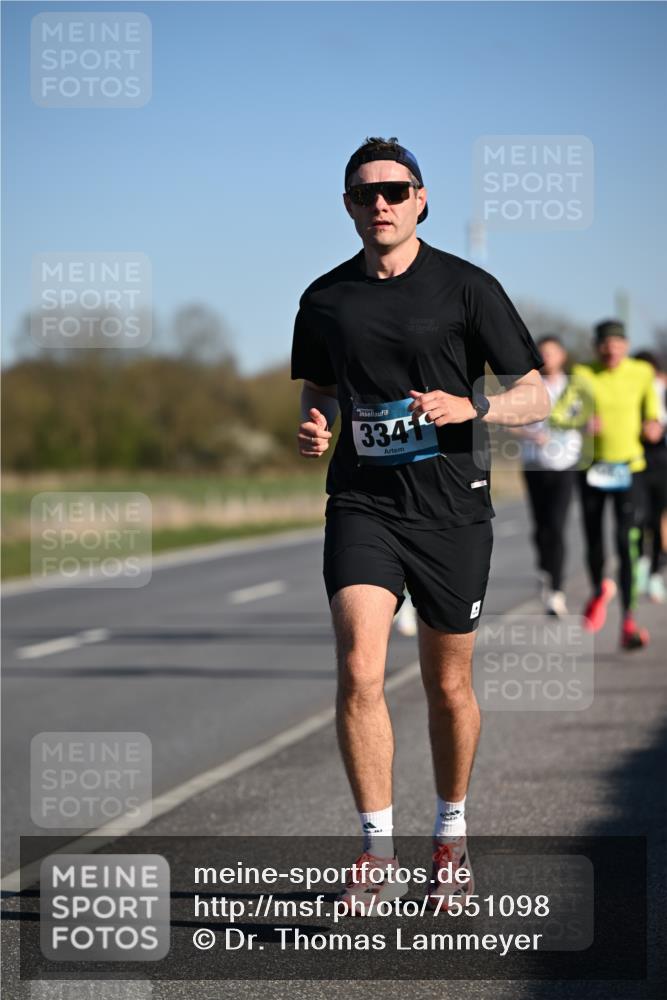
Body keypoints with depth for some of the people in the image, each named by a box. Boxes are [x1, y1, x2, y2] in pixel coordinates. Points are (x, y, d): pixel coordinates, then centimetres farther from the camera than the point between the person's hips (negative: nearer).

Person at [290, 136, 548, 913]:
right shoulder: (325, 299, 8)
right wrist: (314, 428, 0)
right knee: (358, 672, -17)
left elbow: (534, 397, 1)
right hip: (362, 505, 1)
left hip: (451, 507, -1)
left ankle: (451, 835, 29)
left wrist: (471, 406, -19)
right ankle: (377, 853, -11)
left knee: (448, 687, 8)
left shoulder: (466, 288, -1)